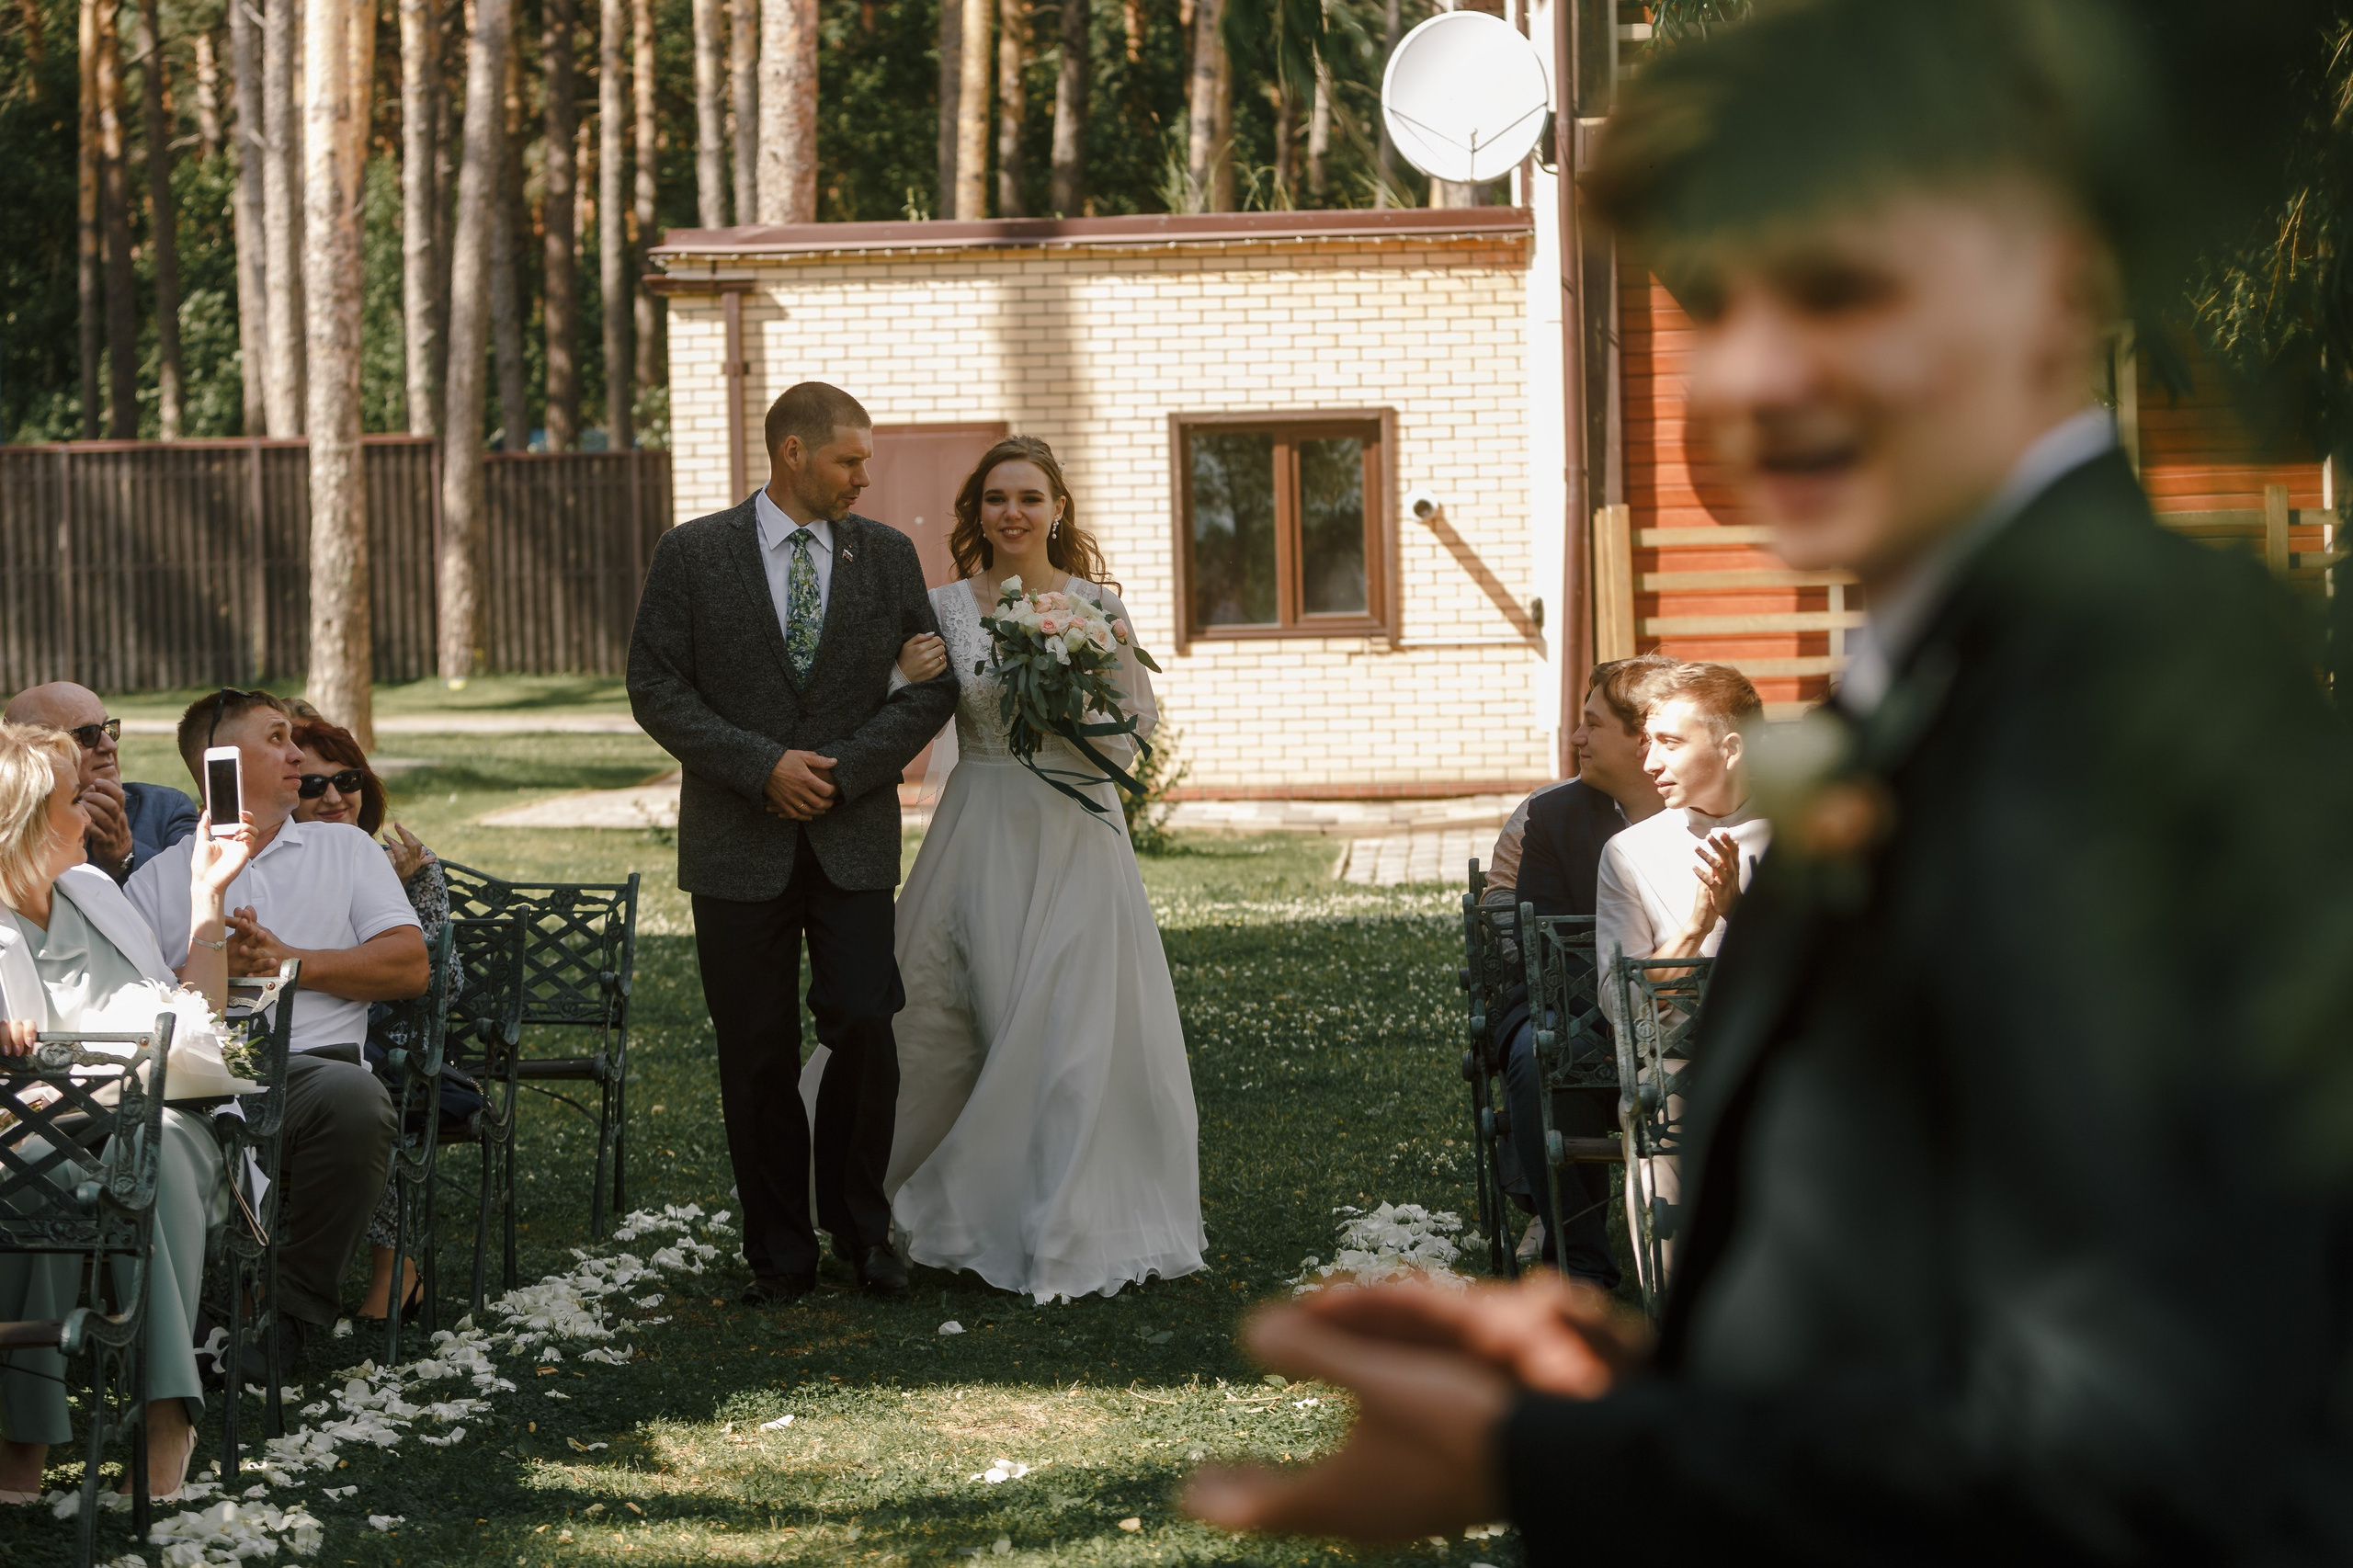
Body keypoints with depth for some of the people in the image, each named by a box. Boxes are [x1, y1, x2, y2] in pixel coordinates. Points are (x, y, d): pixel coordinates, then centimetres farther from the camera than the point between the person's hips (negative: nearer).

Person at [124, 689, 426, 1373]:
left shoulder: (345, 849, 24)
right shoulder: (158, 879, 21)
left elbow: (409, 966, 11)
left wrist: (292, 961, 2)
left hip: (310, 1061, 1)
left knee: (356, 1099, -37)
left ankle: (293, 1308, -19)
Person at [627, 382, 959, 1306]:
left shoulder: (887, 555, 6)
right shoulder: (693, 555, 0)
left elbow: (931, 684, 4)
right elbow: (656, 689, -3)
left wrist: (845, 770, -8)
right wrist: (763, 767, -12)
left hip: (855, 839, 1)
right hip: (739, 845, -1)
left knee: (865, 1031, -8)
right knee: (756, 1055, 2)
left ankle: (861, 1228, 12)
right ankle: (779, 1253, 12)